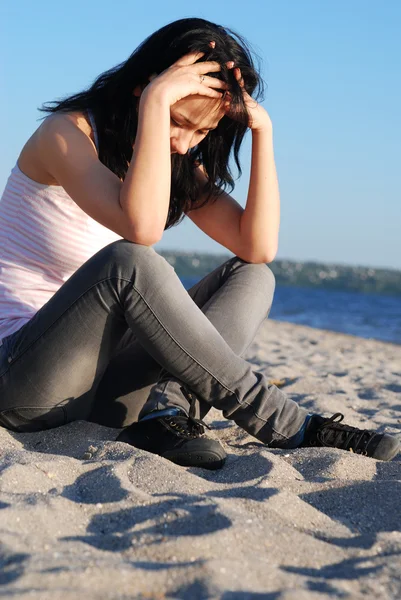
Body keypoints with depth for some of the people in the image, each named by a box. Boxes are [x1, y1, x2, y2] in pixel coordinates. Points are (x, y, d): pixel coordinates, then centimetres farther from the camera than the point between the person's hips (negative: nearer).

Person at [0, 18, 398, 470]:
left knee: (253, 277, -4)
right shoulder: (69, 132, -12)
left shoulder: (182, 167, 9)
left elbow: (259, 248, -4)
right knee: (127, 261, -34)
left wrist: (262, 131, -9)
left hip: (102, 375, 7)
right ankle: (287, 426, -27)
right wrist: (156, 101, -28)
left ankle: (166, 411, -29)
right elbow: (141, 225, -32)